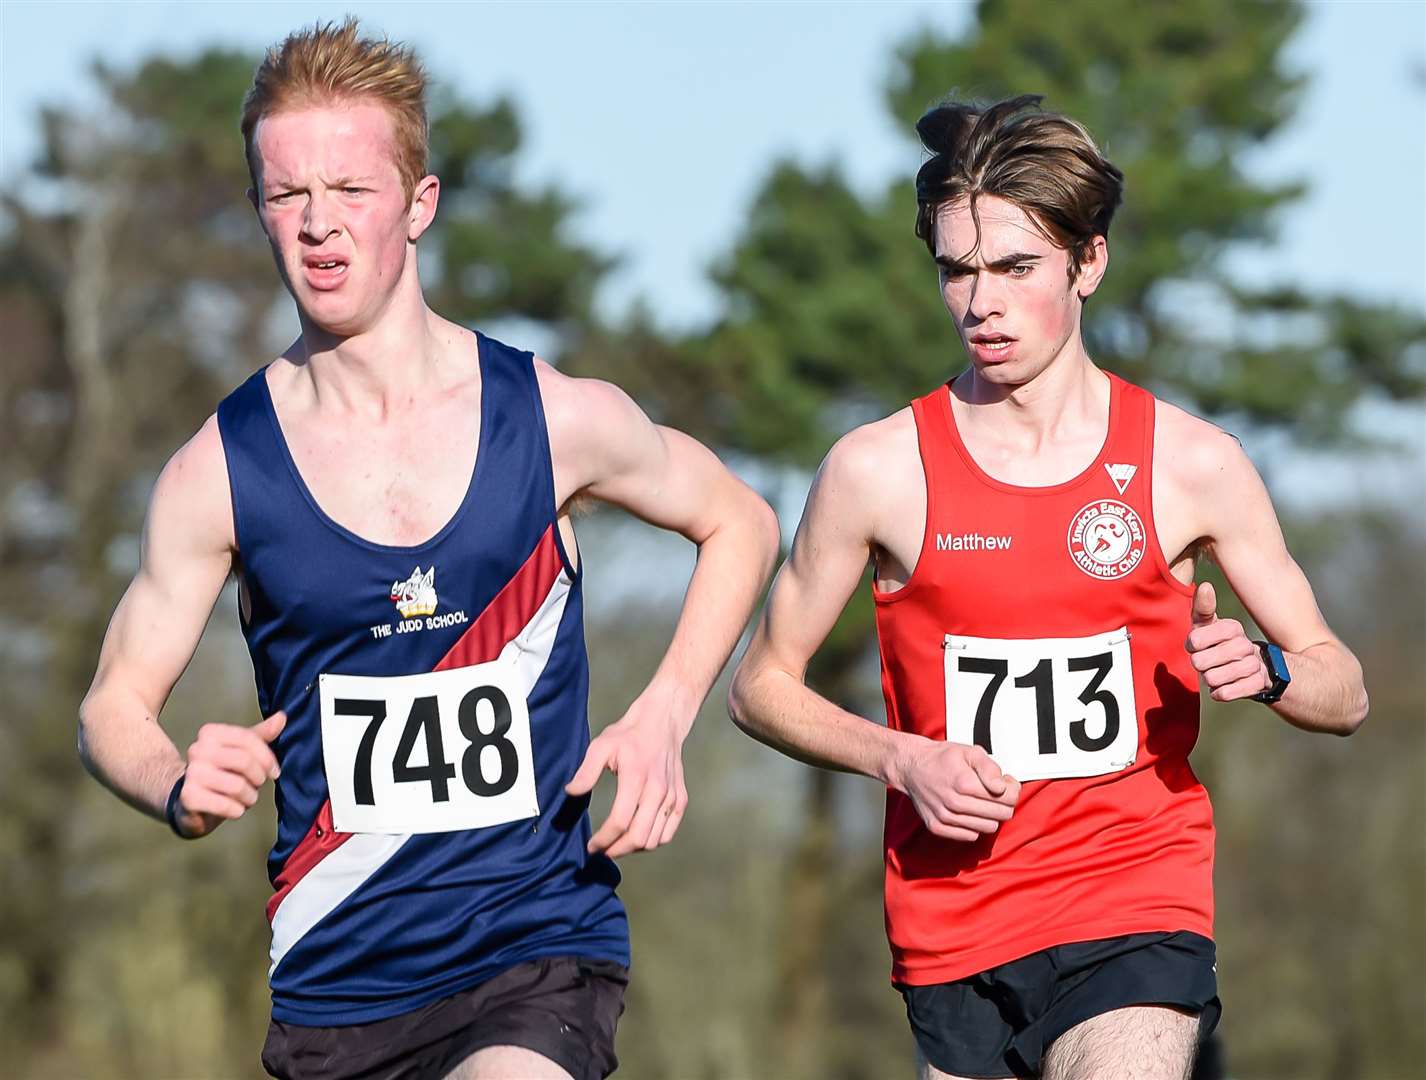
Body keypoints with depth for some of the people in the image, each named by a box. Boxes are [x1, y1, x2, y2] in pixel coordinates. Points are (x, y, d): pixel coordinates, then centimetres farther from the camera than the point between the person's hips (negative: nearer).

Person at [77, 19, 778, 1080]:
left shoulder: (555, 420, -2)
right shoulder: (223, 468, -2)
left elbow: (739, 523, 17)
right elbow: (115, 706, 6)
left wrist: (662, 716, 2)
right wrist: (183, 790, -16)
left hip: (541, 951, -2)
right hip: (334, 982, 2)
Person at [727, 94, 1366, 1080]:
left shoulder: (1191, 464, 1)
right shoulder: (878, 470, -1)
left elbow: (1345, 692, 8)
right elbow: (763, 685, 9)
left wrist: (1262, 668, -14)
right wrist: (901, 759, -9)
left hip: (1139, 898, -2)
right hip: (955, 917, 2)